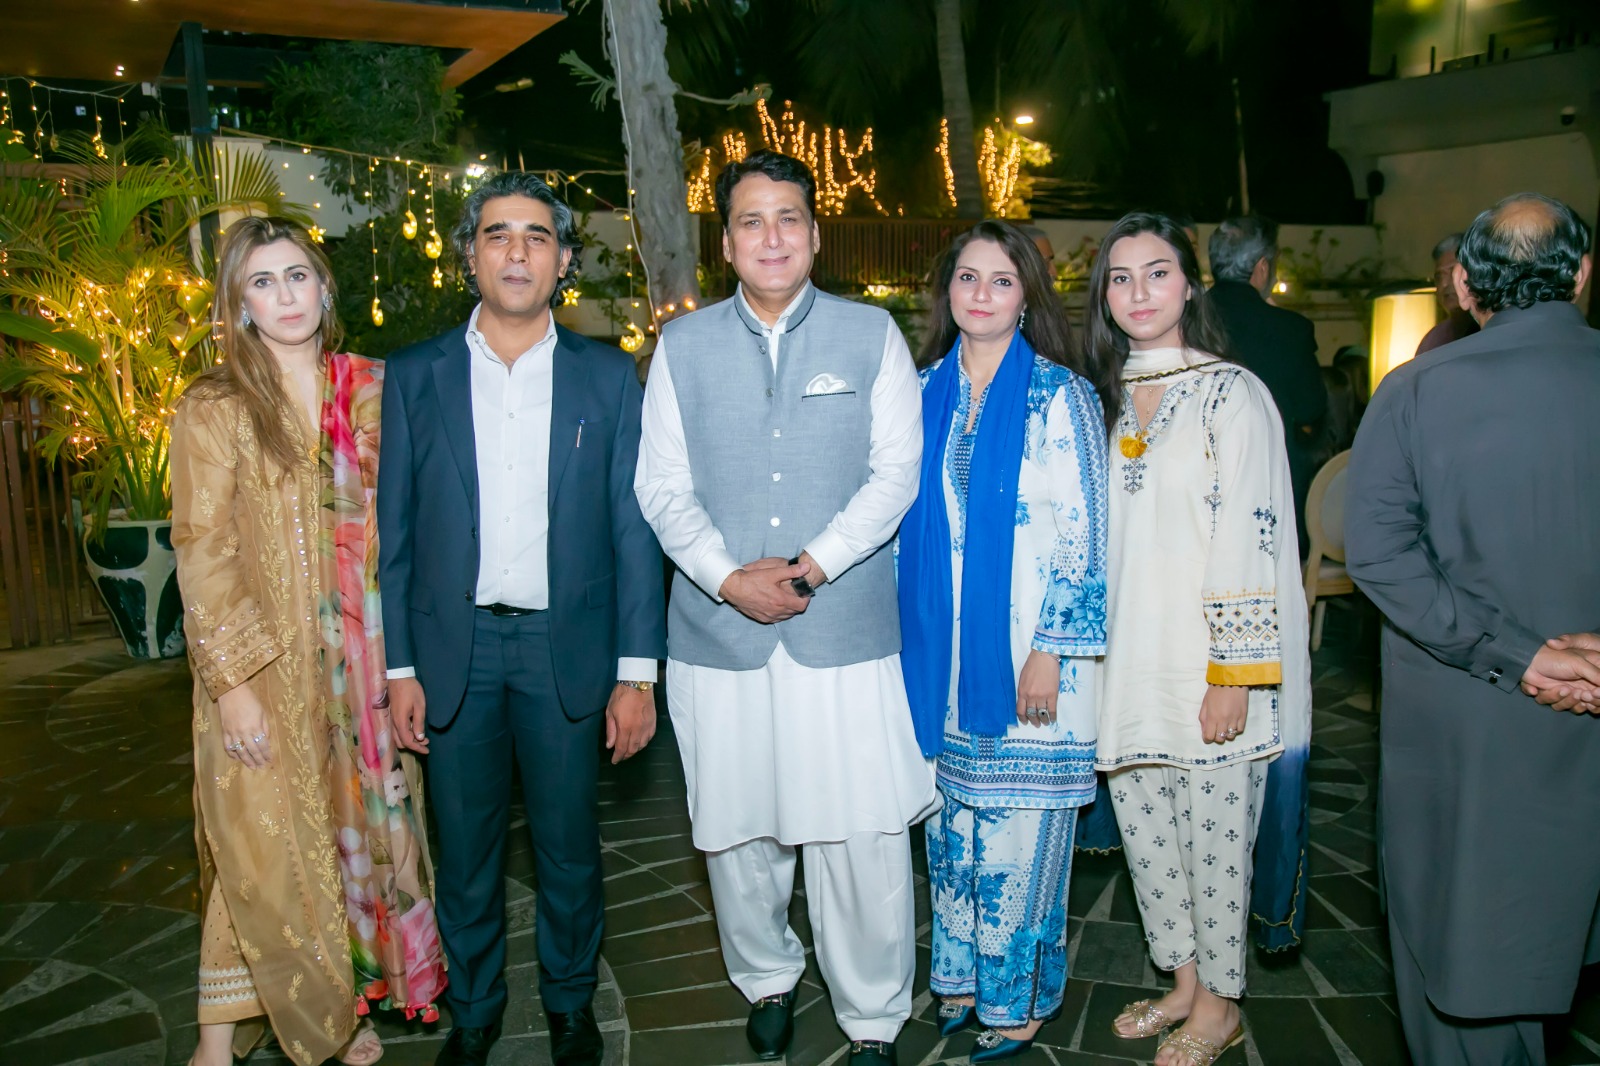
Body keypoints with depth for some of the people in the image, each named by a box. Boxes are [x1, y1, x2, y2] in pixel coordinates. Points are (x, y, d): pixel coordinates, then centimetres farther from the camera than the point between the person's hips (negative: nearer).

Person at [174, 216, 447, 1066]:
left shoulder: (371, 390, 5)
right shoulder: (214, 408, -4)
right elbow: (202, 552, -8)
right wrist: (234, 679, -14)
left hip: (364, 653, 3)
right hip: (265, 666, -3)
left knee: (361, 822, 11)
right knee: (262, 843, 4)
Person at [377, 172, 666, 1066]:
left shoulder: (608, 377, 1)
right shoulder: (416, 375, 2)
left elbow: (633, 530, -1)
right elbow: (394, 531, 3)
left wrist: (637, 672, -5)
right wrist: (399, 667, -1)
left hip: (566, 648, 0)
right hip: (454, 646, 1)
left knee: (569, 844, 12)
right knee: (466, 849, 13)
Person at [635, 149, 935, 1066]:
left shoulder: (872, 334, 5)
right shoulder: (684, 344, 8)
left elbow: (895, 473, -2)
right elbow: (663, 485, 3)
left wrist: (810, 567, -13)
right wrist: (729, 577, -11)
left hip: (847, 631, -1)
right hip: (719, 627, 2)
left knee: (862, 834, 1)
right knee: (737, 827, 12)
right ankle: (768, 979, 37)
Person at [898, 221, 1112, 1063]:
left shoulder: (1060, 396, -5)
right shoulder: (924, 392, 8)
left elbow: (1082, 531, -9)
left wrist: (1050, 652, -13)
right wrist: (909, 638, 10)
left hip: (1024, 657, -4)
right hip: (940, 653, 5)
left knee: (1019, 830, 5)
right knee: (951, 822, 14)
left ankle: (1018, 998, 24)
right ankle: (964, 976, 33)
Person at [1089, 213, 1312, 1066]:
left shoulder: (1232, 394, -7)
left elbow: (1250, 538, -12)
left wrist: (1234, 674, -16)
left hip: (1209, 668, -6)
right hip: (1130, 661, 6)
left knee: (1214, 831, 5)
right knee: (1143, 827, 13)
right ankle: (1182, 982, 33)